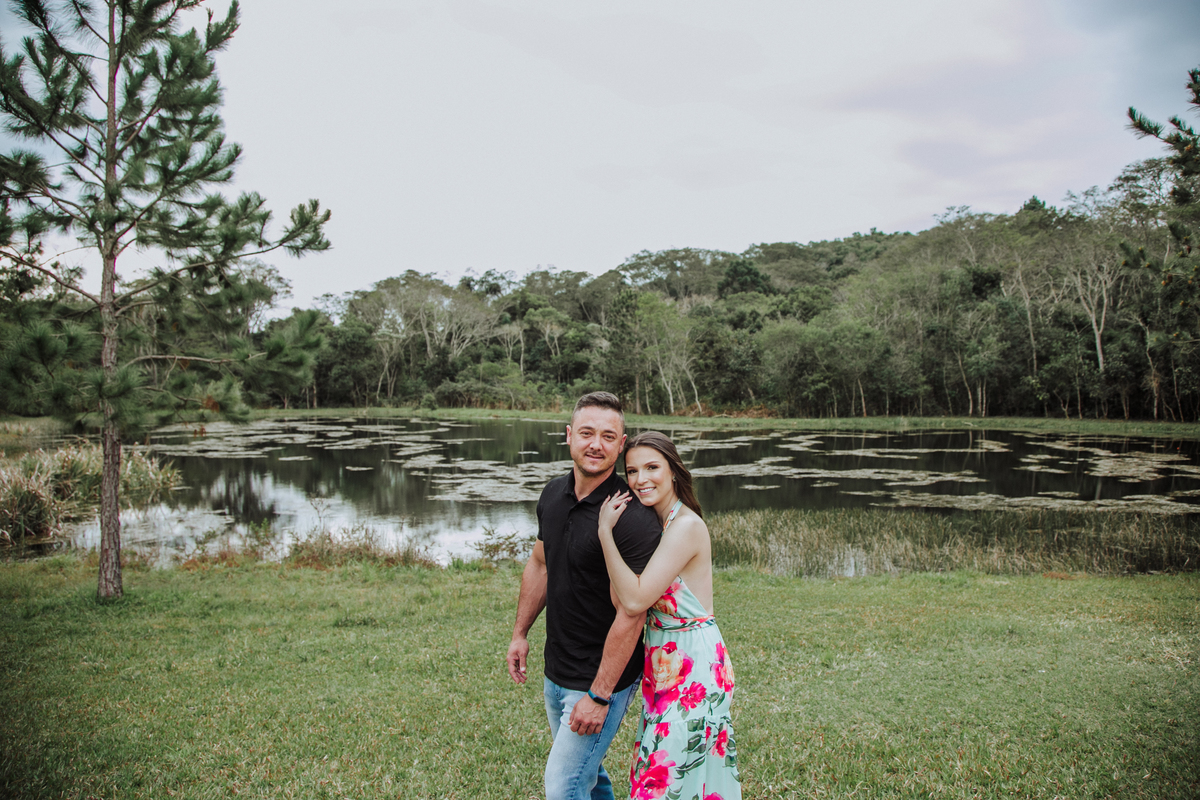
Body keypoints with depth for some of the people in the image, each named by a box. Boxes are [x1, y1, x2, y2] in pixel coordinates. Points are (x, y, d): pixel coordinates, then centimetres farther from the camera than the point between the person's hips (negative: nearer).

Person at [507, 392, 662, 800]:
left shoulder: (633, 517, -24)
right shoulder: (553, 494, 0)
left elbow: (630, 614, -24)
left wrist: (599, 696, -22)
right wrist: (520, 633, 18)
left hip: (603, 678, -8)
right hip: (556, 673, 8)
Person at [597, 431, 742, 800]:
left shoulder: (687, 526, -21)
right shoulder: (654, 522, 7)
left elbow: (635, 600, -27)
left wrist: (605, 531, -22)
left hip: (693, 662, -9)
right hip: (666, 662, 9)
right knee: (659, 768, 19)